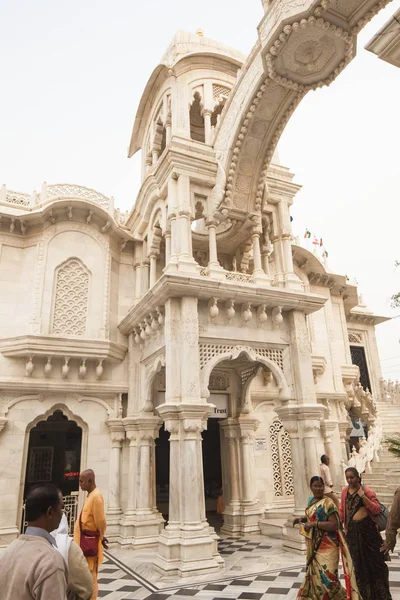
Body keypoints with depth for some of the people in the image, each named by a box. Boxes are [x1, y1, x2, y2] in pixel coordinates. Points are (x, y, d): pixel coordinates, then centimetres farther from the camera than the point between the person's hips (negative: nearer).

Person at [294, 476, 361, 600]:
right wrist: (302, 519, 2)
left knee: (326, 576, -4)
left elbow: (334, 525, -24)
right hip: (314, 545, 7)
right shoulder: (311, 501, 5)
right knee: (315, 573, 21)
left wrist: (314, 524, -28)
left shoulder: (328, 503, -18)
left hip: (326, 545, -7)